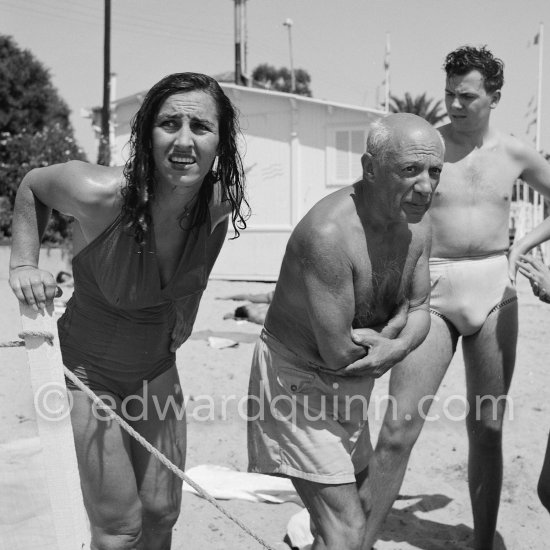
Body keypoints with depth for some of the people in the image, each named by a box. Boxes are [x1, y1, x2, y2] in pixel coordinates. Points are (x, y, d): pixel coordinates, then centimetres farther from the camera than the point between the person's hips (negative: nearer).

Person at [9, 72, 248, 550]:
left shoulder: (221, 202, -16)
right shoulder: (100, 193, -29)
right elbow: (32, 187, -6)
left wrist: (182, 319, 7)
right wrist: (24, 263, -14)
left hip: (158, 366, 5)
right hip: (89, 368, -4)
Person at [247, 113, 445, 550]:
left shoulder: (416, 227, -5)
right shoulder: (330, 233, -32)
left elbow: (419, 311, 3)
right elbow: (338, 352, -30)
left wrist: (395, 348, -19)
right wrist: (393, 324, -11)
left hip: (351, 382, 9)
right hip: (297, 378, -8)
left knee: (359, 507, 25)